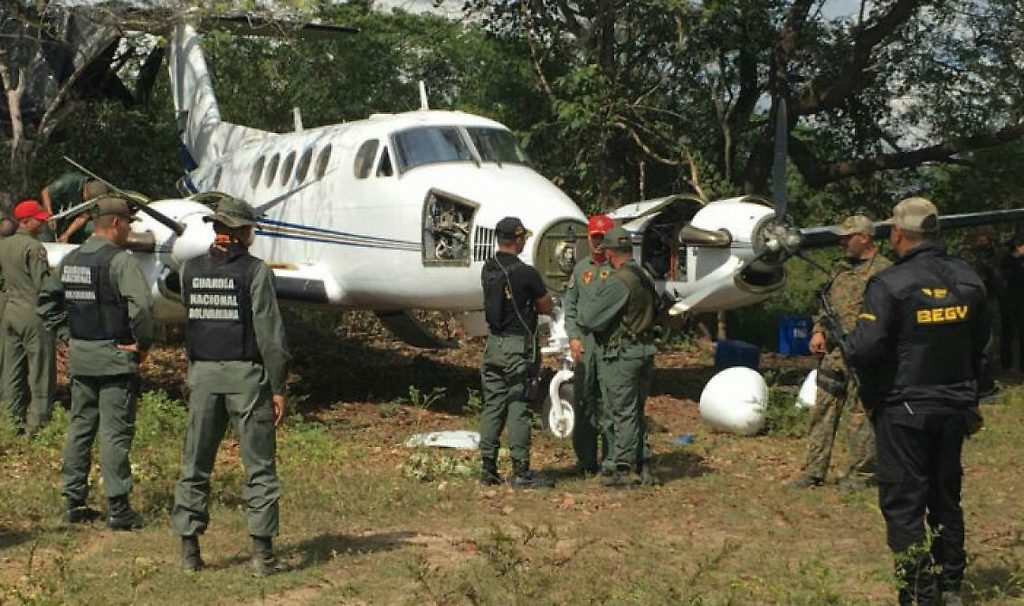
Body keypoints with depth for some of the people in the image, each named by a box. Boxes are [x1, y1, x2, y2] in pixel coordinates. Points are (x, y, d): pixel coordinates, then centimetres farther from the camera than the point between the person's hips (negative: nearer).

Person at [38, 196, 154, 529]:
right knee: (115, 433, -3)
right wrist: (142, 343, -13)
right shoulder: (119, 260, -15)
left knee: (79, 428, 14)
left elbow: (47, 299, 18)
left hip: (80, 357, 7)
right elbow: (140, 306, -26)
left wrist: (67, 333, 17)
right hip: (115, 357, -7)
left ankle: (74, 502, 18)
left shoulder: (72, 259, 9)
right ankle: (118, 508, 0)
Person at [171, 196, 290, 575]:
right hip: (245, 373, -4)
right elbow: (269, 334, -10)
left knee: (195, 463, 10)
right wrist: (278, 387, -7)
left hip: (202, 373, 4)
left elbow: (190, 323, 12)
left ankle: (189, 549, 10)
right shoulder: (255, 272, -8)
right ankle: (262, 551, 0)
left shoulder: (191, 271, 6)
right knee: (259, 465, 3)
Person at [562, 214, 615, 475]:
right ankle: (586, 458, 13)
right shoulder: (580, 269, 15)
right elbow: (569, 305, 16)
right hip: (584, 343, 5)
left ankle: (611, 457, 1)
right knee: (584, 400, 6)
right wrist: (573, 337, 4)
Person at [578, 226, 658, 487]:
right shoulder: (646, 279, 10)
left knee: (624, 413, -3)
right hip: (645, 350, 8)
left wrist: (580, 319, 7)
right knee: (636, 411, 15)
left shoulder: (618, 282, -18)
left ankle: (623, 470, 2)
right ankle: (644, 467, 14)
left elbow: (590, 319, -18)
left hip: (619, 355, -8)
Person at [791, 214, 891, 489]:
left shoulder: (883, 271, -8)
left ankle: (861, 473, 7)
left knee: (860, 415, -2)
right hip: (833, 353, 8)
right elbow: (825, 304, 25)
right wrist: (818, 331, 9)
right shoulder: (841, 268, 17)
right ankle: (814, 471, 12)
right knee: (823, 412, 8)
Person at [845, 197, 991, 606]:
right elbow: (979, 345, 11)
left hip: (904, 409, -6)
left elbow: (866, 348, -22)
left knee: (903, 503, 1)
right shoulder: (968, 280, 2)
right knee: (946, 498, 18)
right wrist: (971, 397, 21)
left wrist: (842, 341, 0)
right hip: (954, 407, 6)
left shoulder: (890, 284, -17)